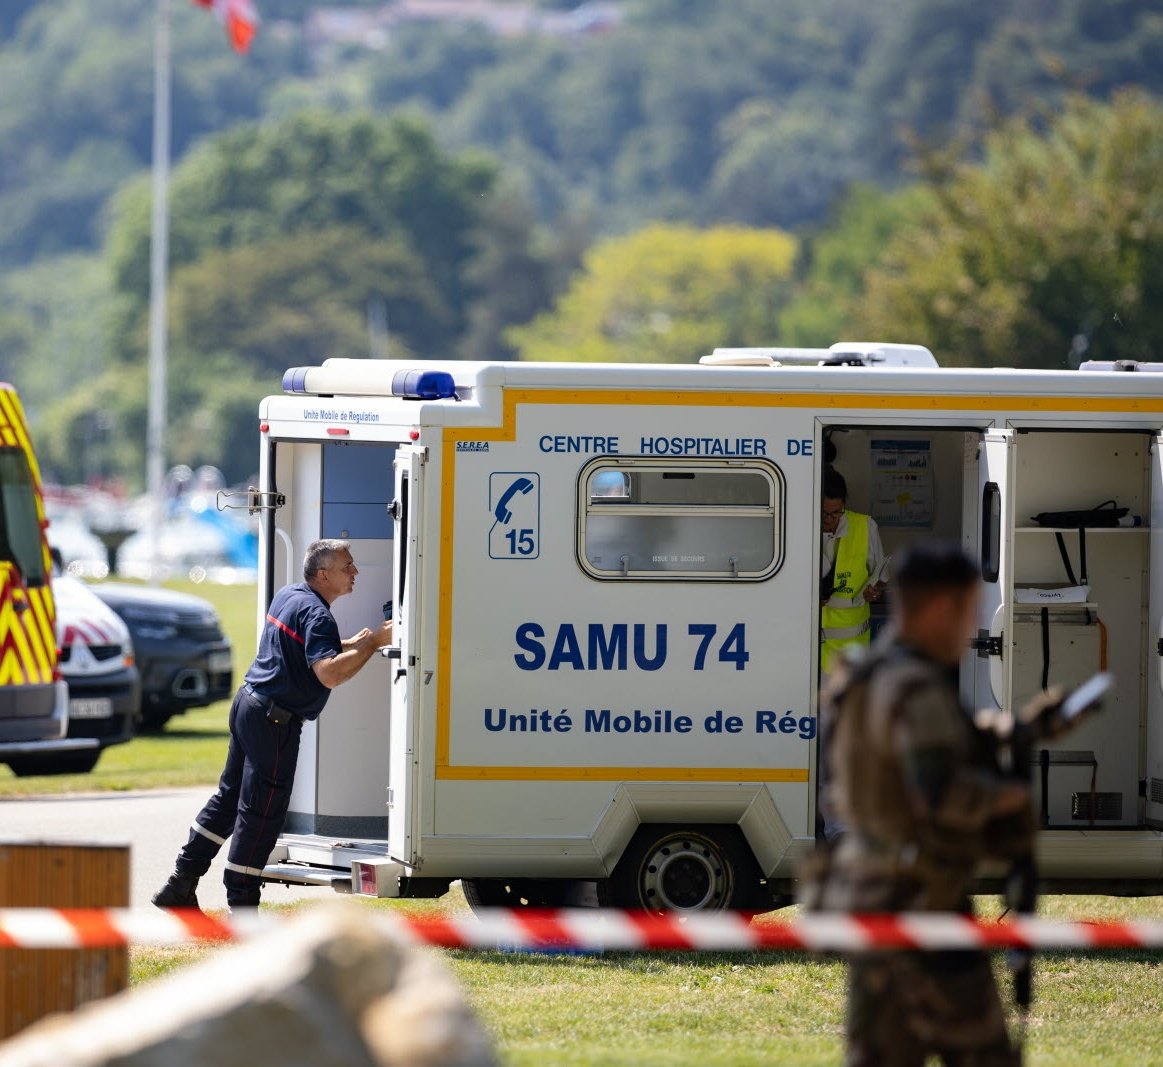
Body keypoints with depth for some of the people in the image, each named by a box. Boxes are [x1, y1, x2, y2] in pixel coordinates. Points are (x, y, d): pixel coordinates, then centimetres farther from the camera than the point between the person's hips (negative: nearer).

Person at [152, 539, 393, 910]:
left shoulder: (287, 596, 13)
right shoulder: (316, 614, -17)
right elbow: (329, 674, -30)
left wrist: (352, 644, 16)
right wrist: (373, 643, -24)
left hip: (248, 701, 10)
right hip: (274, 720, -10)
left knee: (229, 797, 17)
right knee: (261, 814, -3)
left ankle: (180, 886, 19)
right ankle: (241, 907, 1)